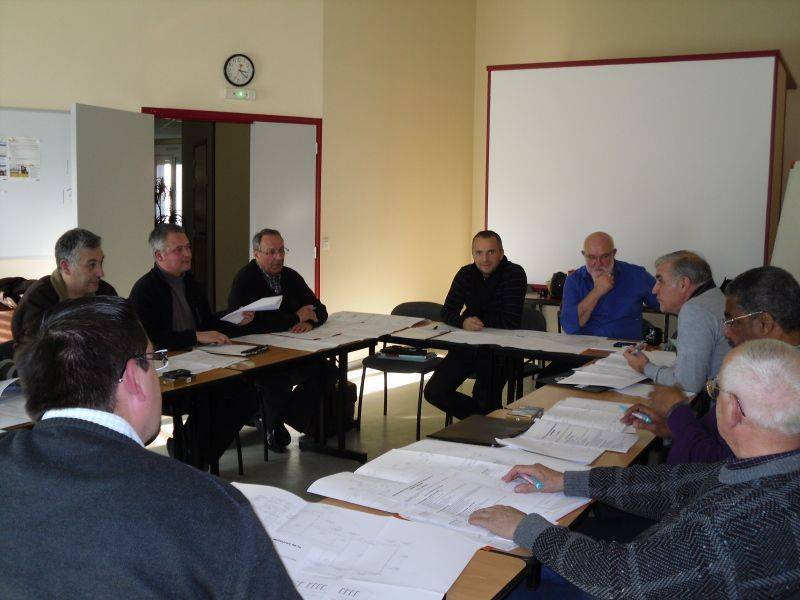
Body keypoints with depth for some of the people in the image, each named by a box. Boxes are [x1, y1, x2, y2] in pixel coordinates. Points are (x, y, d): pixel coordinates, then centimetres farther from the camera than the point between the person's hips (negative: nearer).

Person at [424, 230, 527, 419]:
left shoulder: (515, 274, -12)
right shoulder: (466, 274, 4)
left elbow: (511, 321, -20)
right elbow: (447, 312, -2)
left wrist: (476, 320, -10)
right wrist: (463, 322, -25)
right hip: (467, 345, 5)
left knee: (485, 401, -18)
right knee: (434, 392, -5)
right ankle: (481, 418, 14)